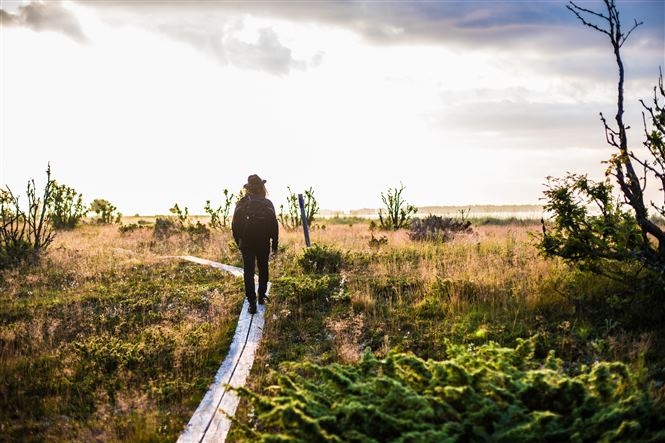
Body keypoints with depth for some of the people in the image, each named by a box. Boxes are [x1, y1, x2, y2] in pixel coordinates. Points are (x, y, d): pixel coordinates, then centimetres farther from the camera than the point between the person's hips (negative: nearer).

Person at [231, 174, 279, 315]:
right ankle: (261, 297, 26)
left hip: (246, 243, -1)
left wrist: (238, 241, 10)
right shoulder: (268, 204, -5)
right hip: (263, 244, 1)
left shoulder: (242, 204, -6)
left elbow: (235, 225, -3)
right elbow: (274, 225, -4)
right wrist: (275, 243, 5)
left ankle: (252, 302, -9)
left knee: (248, 272, 0)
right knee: (263, 270, 18)